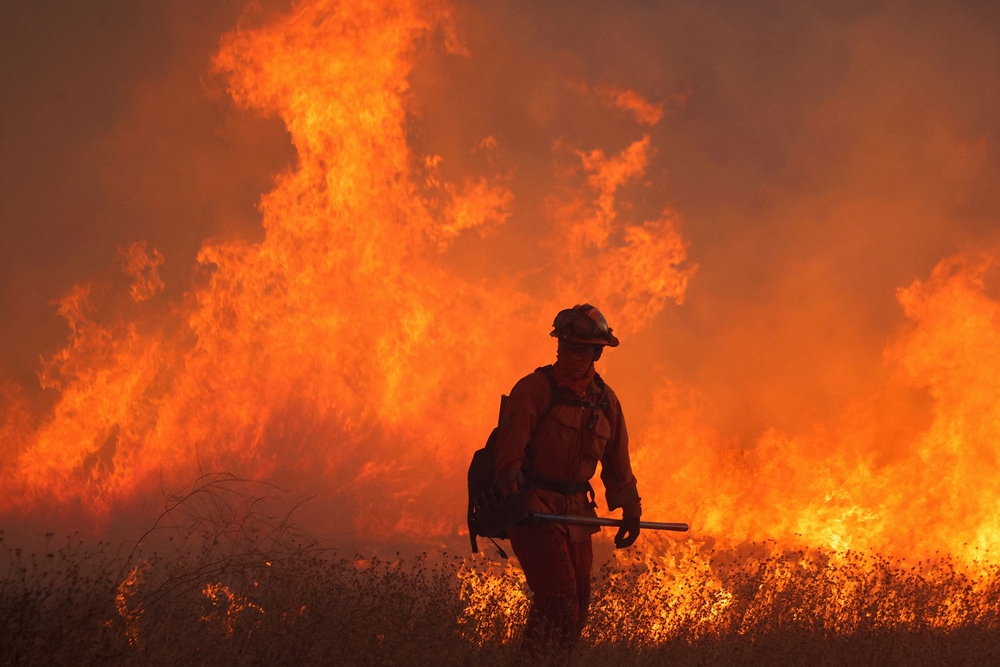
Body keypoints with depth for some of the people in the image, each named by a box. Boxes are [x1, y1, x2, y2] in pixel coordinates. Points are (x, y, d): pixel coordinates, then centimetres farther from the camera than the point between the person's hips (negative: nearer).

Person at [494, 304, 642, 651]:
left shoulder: (605, 399, 11)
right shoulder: (534, 389, -9)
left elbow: (617, 460, 21)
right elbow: (510, 446, -18)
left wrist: (630, 509, 23)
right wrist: (511, 483, -35)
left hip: (576, 512, 7)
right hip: (533, 506, -6)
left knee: (577, 607, 8)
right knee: (558, 598, -18)